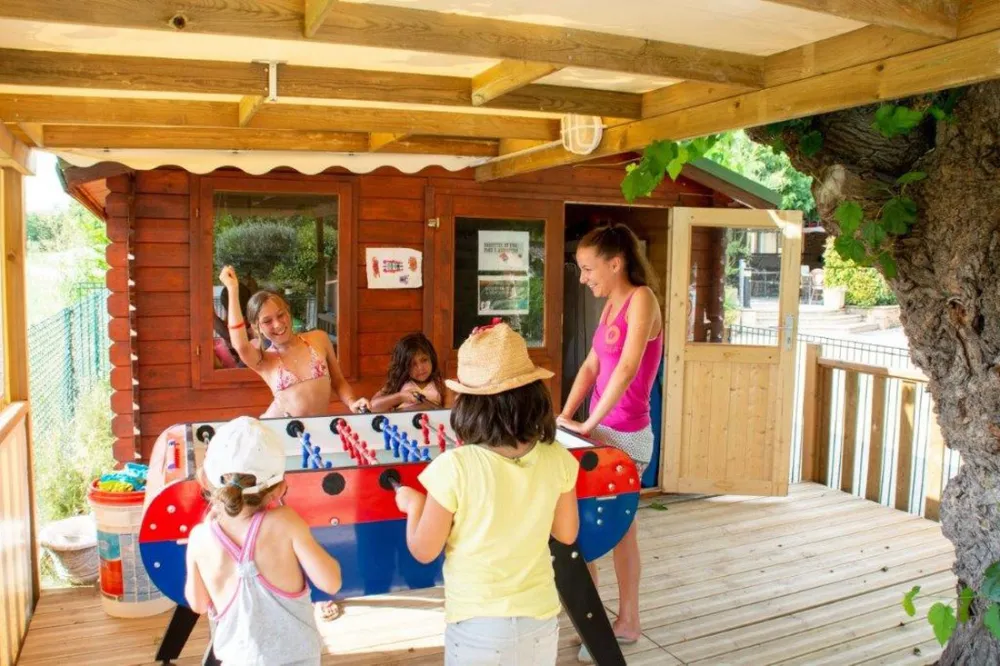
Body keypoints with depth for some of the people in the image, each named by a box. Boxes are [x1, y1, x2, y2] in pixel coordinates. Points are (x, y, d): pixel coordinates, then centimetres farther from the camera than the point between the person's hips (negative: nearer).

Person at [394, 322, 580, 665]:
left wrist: (413, 505, 6)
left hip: (478, 626, -2)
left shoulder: (454, 468, -23)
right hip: (540, 619, 3)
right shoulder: (557, 459, -12)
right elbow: (567, 533, 3)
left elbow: (424, 551, -11)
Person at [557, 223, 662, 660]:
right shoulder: (611, 304, 11)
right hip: (605, 431, 8)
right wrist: (565, 415, 5)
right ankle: (627, 621, 28)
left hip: (625, 435, -8)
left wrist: (589, 423, -21)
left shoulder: (642, 299, -14)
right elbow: (591, 367, 14)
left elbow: (627, 368, -24)